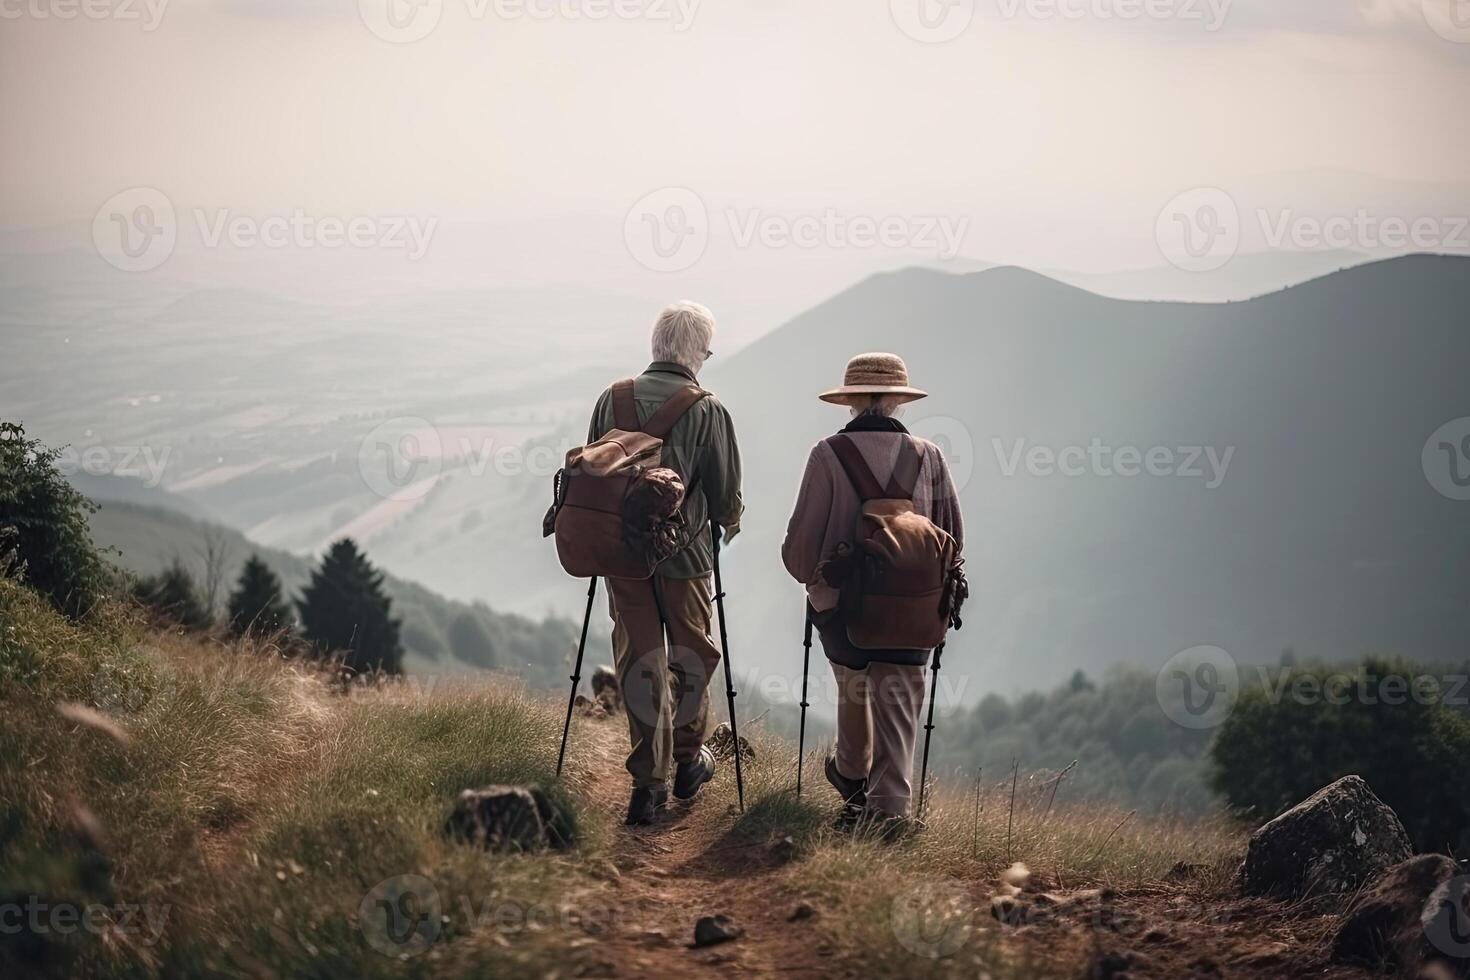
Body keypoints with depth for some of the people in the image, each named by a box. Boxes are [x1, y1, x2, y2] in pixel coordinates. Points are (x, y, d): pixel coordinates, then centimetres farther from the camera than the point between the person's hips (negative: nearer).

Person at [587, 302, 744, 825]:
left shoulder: (613, 399, 0)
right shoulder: (707, 410, -10)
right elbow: (726, 492, -6)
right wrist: (728, 522, 17)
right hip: (685, 552, -2)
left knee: (639, 660, 6)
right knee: (691, 654, 16)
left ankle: (649, 779, 2)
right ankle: (688, 759, 30)